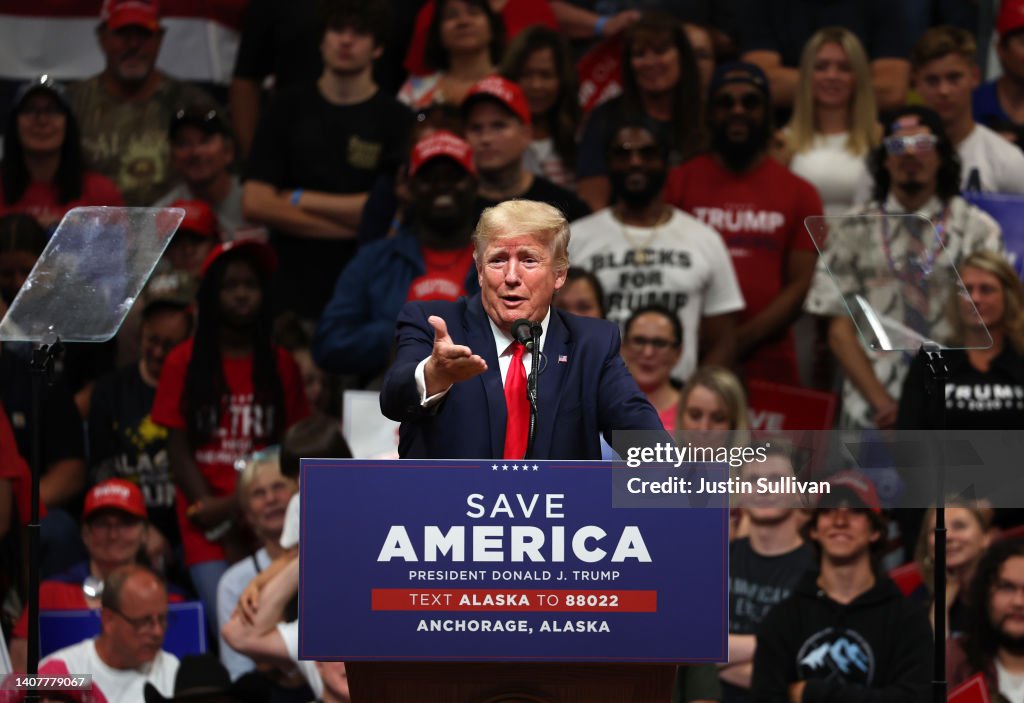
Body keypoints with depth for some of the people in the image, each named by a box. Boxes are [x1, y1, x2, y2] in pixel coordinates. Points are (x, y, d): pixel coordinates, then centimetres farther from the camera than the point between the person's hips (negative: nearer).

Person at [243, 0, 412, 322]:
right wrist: (350, 225, -5)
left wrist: (299, 200, -1)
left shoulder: (395, 119, 5)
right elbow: (255, 203, 2)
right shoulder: (288, 108, 11)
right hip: (292, 292, 1)